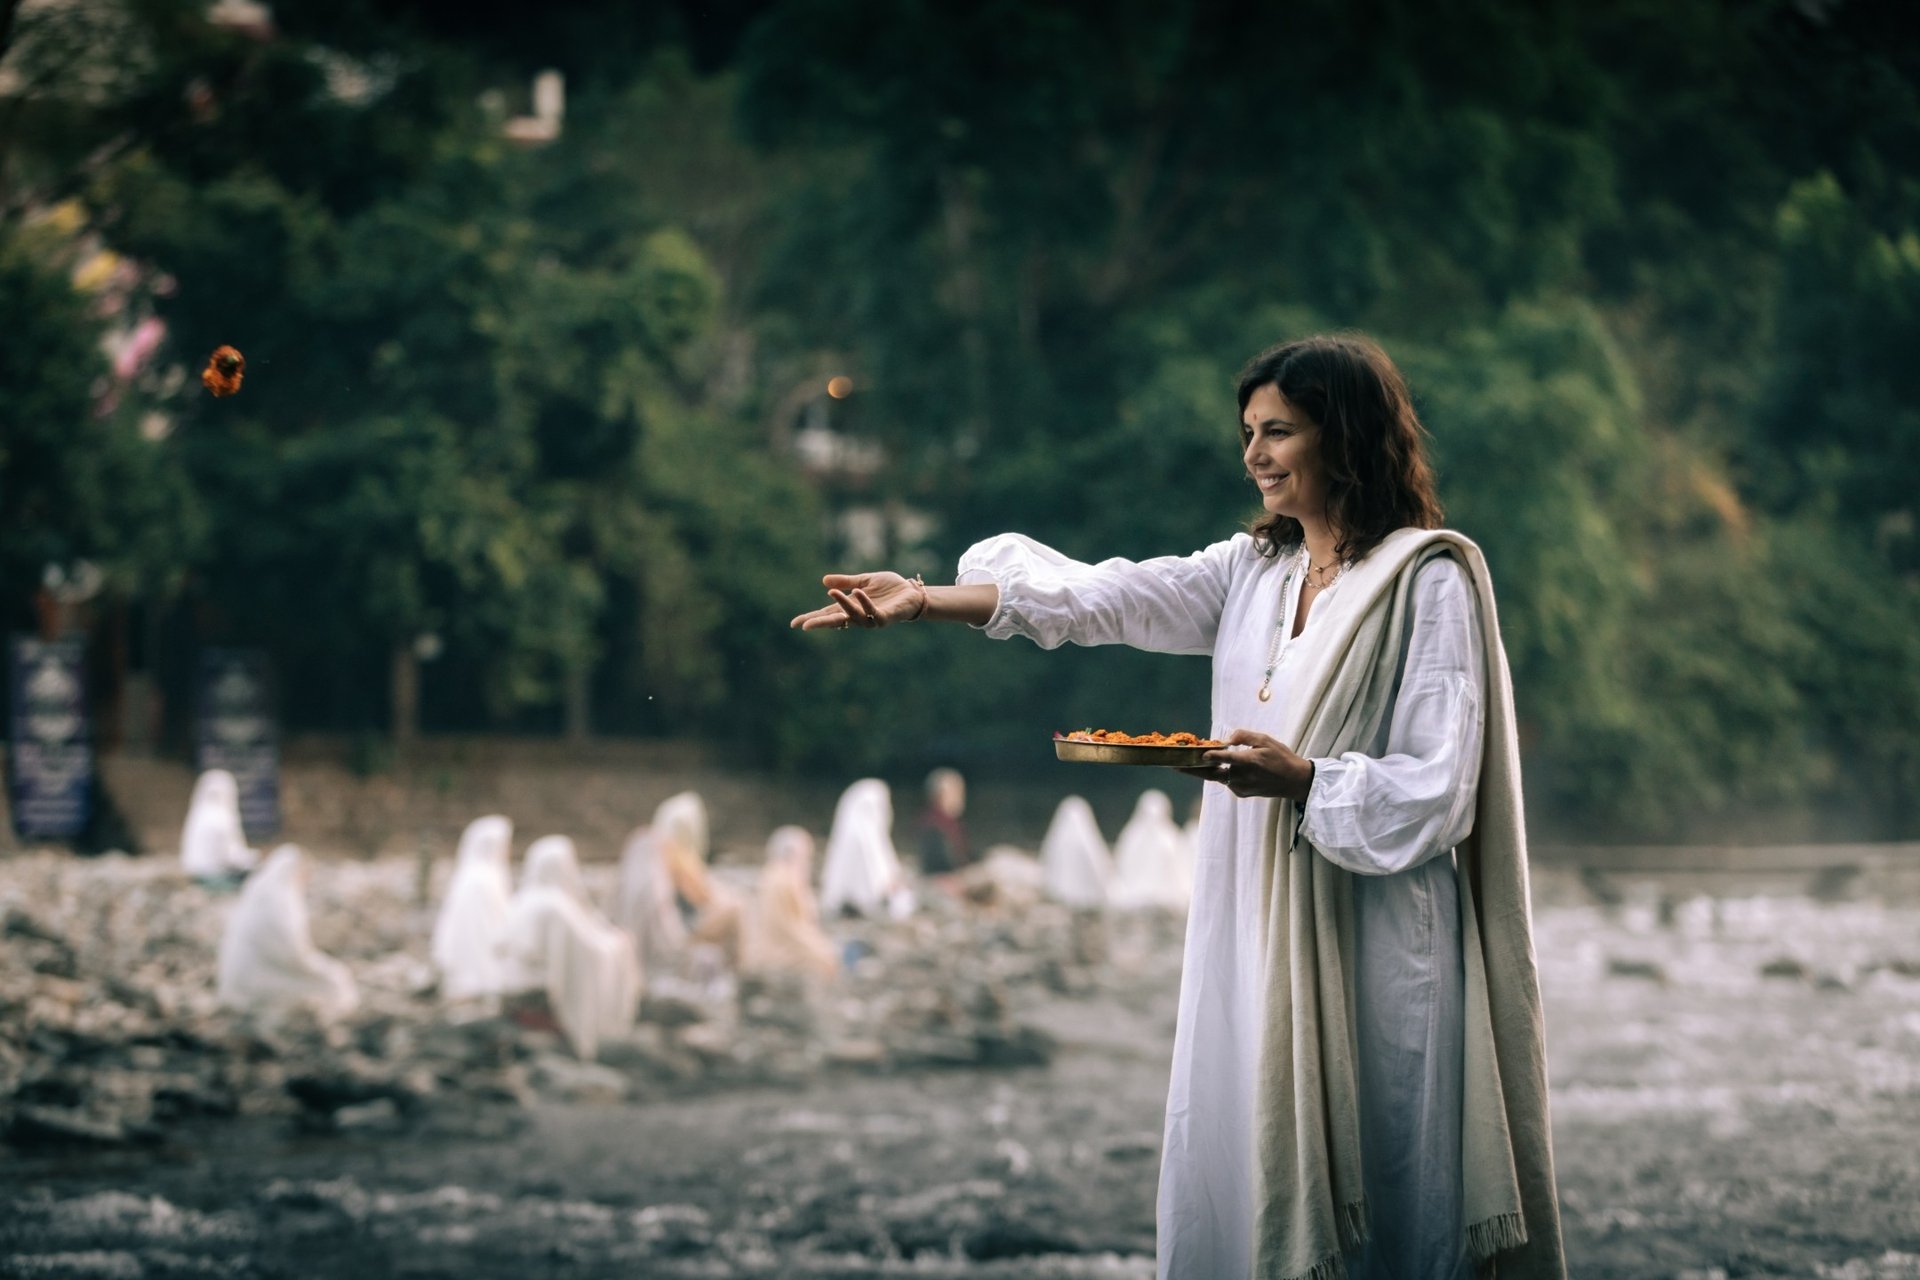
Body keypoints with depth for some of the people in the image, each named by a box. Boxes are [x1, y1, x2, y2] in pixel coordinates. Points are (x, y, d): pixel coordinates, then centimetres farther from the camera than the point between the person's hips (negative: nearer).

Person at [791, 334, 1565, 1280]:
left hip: (1370, 953, -7)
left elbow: (1438, 794, -11)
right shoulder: (1253, 570, 13)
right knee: (1229, 1195, 7)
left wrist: (1305, 778, -24)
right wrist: (927, 599, -7)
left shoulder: (1429, 583, -7)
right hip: (1254, 938, 7)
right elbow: (1103, 599, 3)